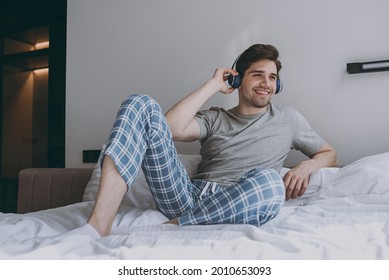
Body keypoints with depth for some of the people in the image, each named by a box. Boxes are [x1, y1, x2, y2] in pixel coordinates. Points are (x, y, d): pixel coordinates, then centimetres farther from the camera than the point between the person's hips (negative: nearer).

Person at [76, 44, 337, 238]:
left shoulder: (288, 118, 20)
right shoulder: (215, 118, 19)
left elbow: (329, 153, 25)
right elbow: (172, 128, 0)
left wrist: (307, 165, 1)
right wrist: (214, 85, 7)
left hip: (233, 207, -1)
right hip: (187, 198, 2)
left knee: (270, 181, -39)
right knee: (140, 104, -13)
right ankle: (98, 227, -31)